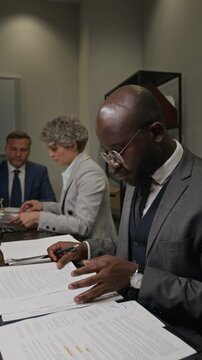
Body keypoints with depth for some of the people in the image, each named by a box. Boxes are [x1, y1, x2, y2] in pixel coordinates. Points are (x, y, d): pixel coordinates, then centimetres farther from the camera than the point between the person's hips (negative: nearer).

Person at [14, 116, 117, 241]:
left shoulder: (90, 173, -20)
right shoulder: (74, 169, 4)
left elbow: (82, 225, -24)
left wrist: (39, 217, -22)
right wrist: (44, 206, 5)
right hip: (77, 241, 7)